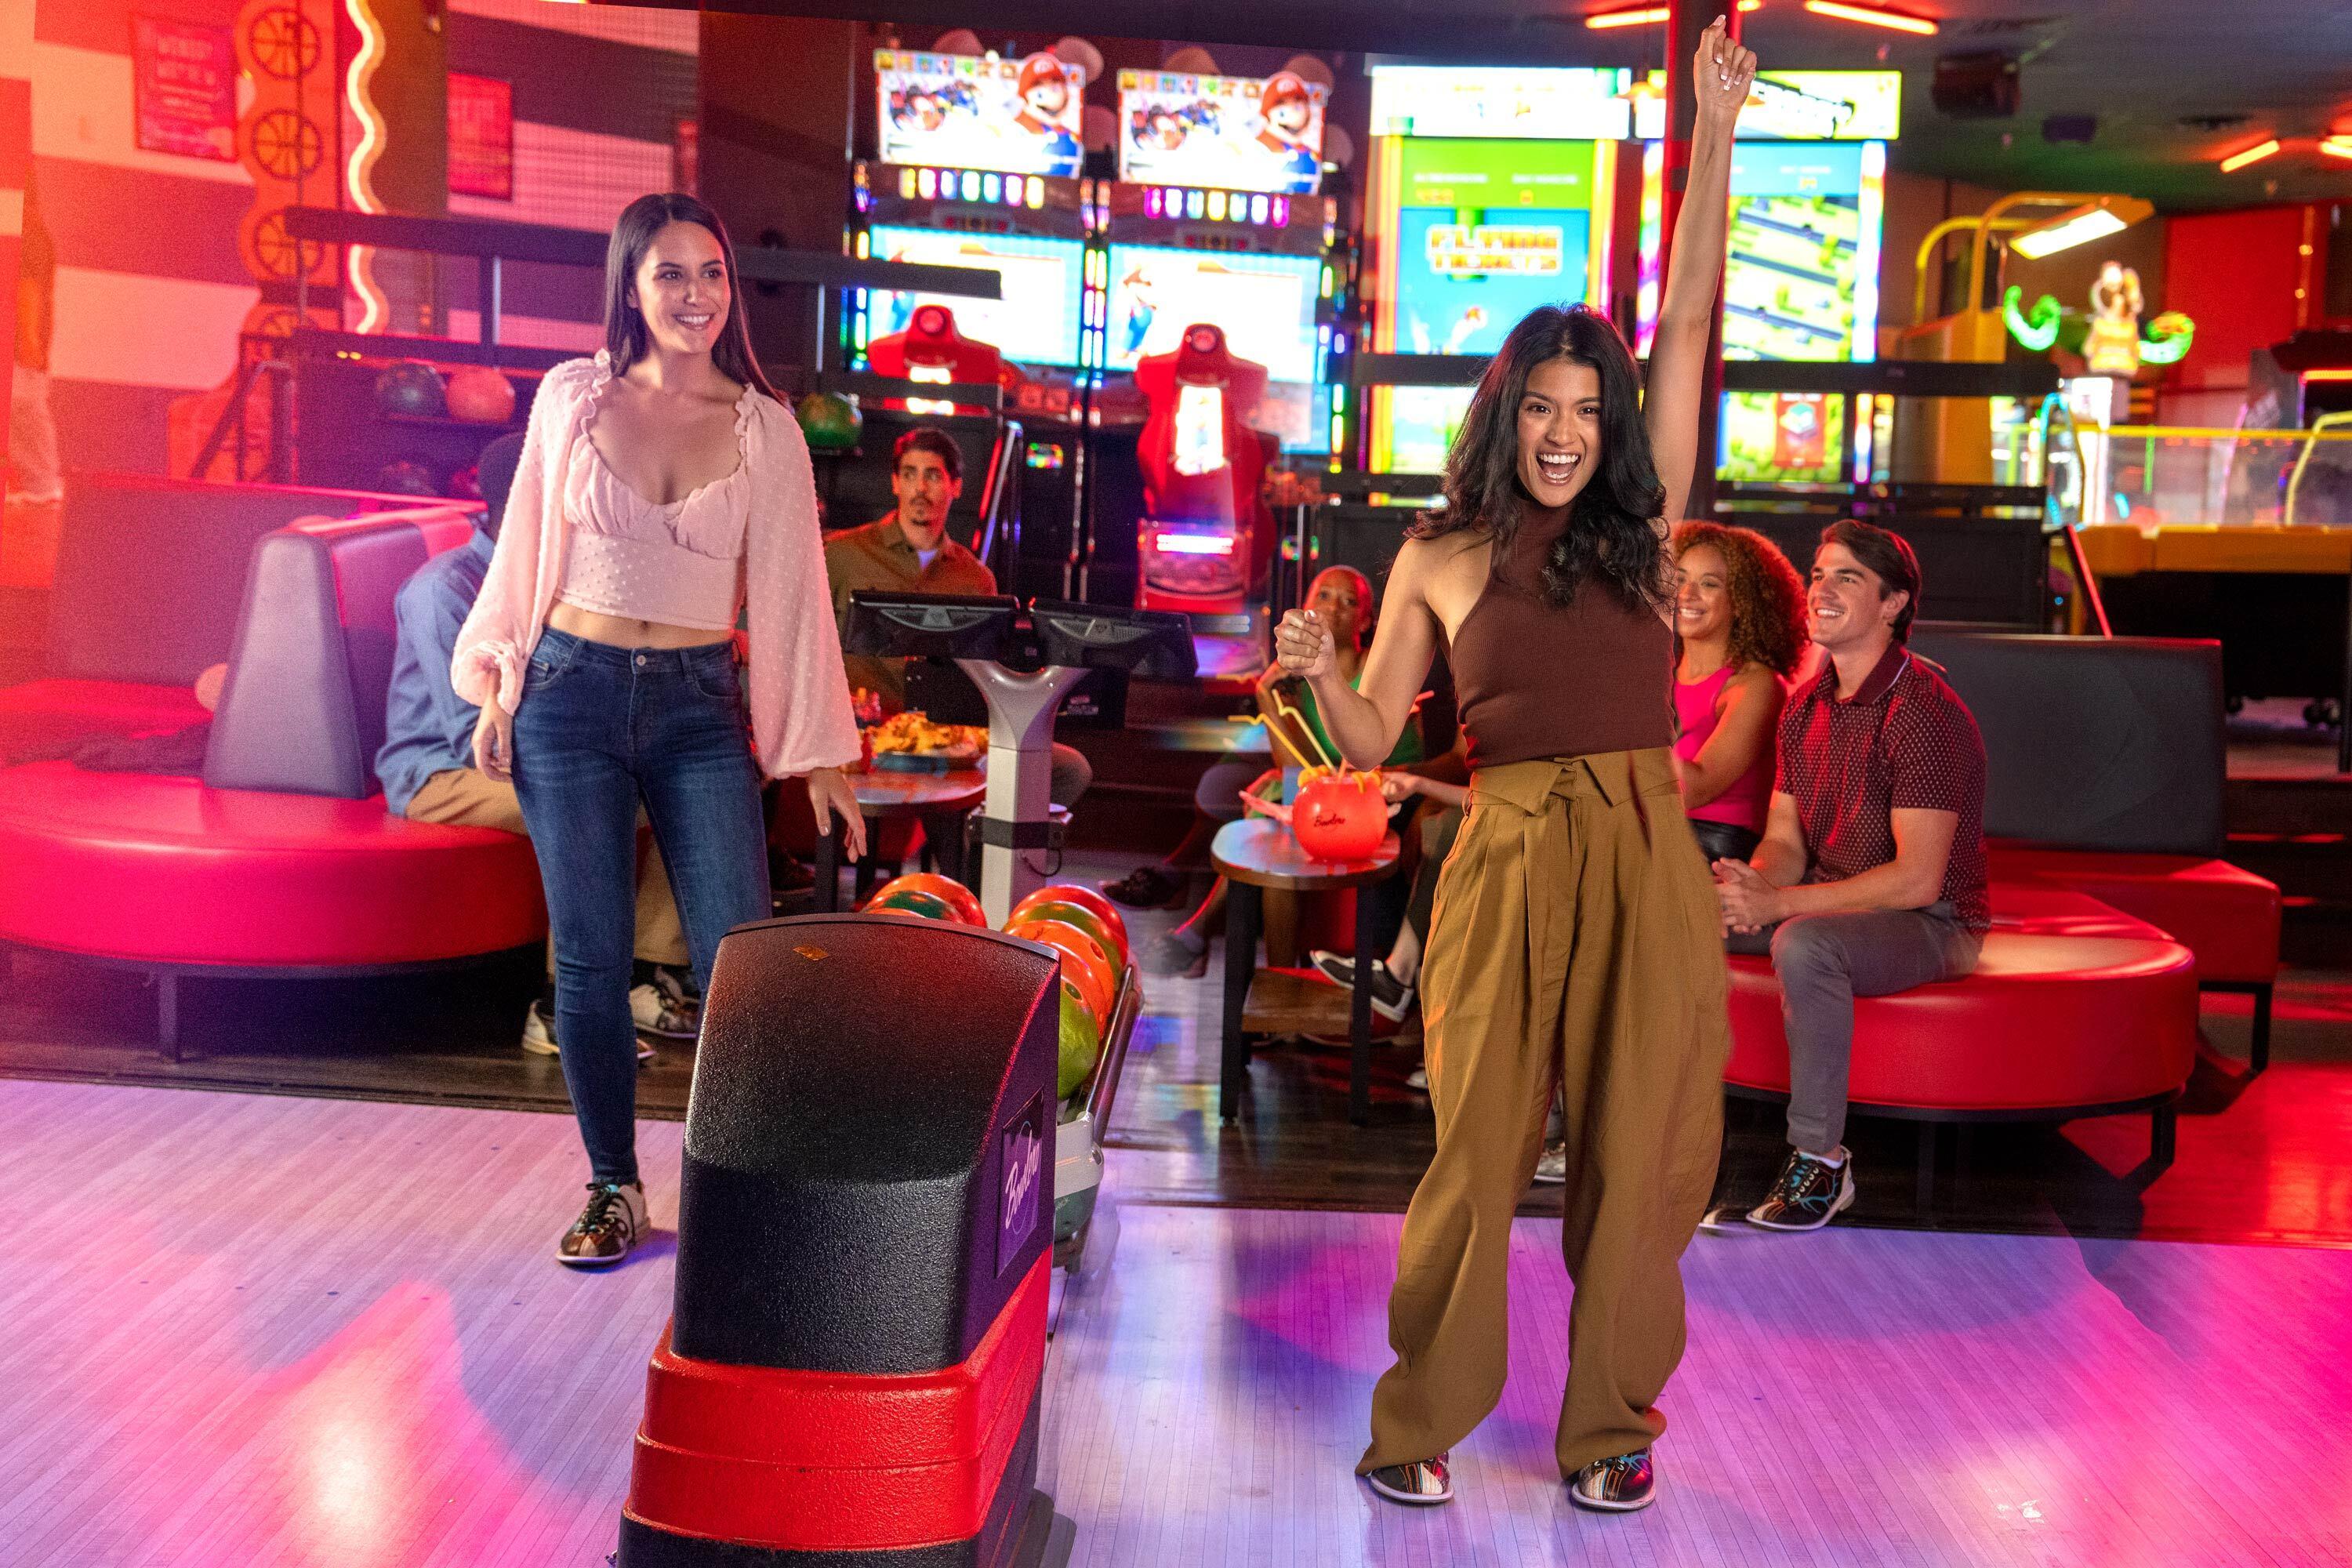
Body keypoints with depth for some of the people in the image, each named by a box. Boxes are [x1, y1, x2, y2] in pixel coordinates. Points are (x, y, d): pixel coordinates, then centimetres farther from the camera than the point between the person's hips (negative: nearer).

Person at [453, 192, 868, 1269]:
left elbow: (791, 592, 4)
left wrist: (819, 758, 3)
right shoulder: (572, 398, 3)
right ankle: (613, 1190, 17)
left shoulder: (765, 429, 3)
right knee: (589, 960, 3)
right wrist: (498, 688, 8)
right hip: (572, 694, 0)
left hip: (700, 707, 0)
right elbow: (526, 547, 11)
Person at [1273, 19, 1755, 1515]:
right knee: (1477, 1154, 3)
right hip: (1507, 864, -1)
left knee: (1638, 1156, 6)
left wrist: (1714, 128, 5)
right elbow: (1371, 739, 8)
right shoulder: (1441, 560, 7)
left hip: (1646, 858, 2)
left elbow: (1689, 324, 6)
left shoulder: (1640, 527, 9)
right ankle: (1422, 1421, 17)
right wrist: (1318, 668, -14)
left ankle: (1612, 1426, 20)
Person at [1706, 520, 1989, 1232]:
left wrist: (1779, 903, -27)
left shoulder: (1923, 713, -20)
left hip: (1930, 925, -8)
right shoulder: (1807, 707, 6)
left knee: (1804, 944, -38)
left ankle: (1820, 1162, -25)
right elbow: (1785, 840, 8)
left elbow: (1917, 879, -25)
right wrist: (1753, 885, -17)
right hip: (1828, 901, 8)